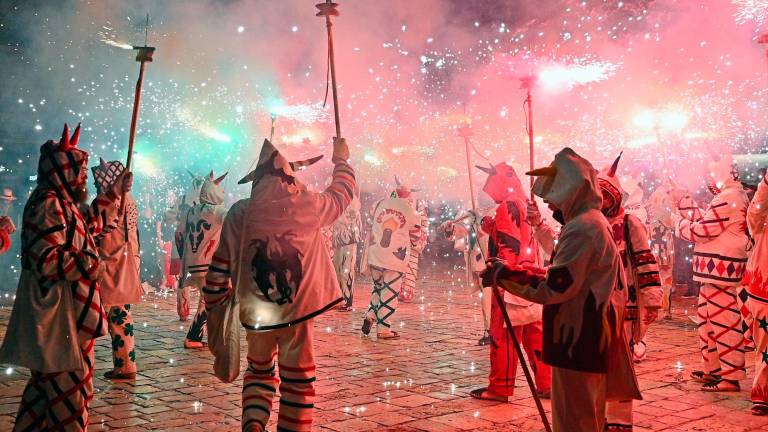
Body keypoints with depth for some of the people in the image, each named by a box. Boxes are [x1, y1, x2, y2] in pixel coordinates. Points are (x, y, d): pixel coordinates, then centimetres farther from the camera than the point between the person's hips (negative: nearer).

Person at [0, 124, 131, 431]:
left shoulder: (61, 203, 15)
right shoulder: (47, 205, -17)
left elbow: (88, 225, 33)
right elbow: (46, 258, -26)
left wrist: (113, 194, 28)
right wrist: (90, 265, -16)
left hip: (65, 314, 11)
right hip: (59, 315, -11)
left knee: (48, 382, 19)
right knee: (70, 384, -4)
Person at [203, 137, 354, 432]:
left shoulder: (240, 213, -7)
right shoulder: (309, 204, -9)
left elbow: (219, 267, -3)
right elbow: (343, 192, 13)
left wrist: (215, 303, 11)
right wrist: (341, 160, 31)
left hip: (255, 313, 2)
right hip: (297, 310, -2)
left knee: (259, 371, 24)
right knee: (297, 379, 14)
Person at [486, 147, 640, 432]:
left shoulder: (580, 229, -20)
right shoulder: (593, 221, 13)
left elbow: (554, 289, -22)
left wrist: (504, 275, -14)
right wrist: (516, 271, 8)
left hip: (578, 339, -10)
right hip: (590, 336, 10)